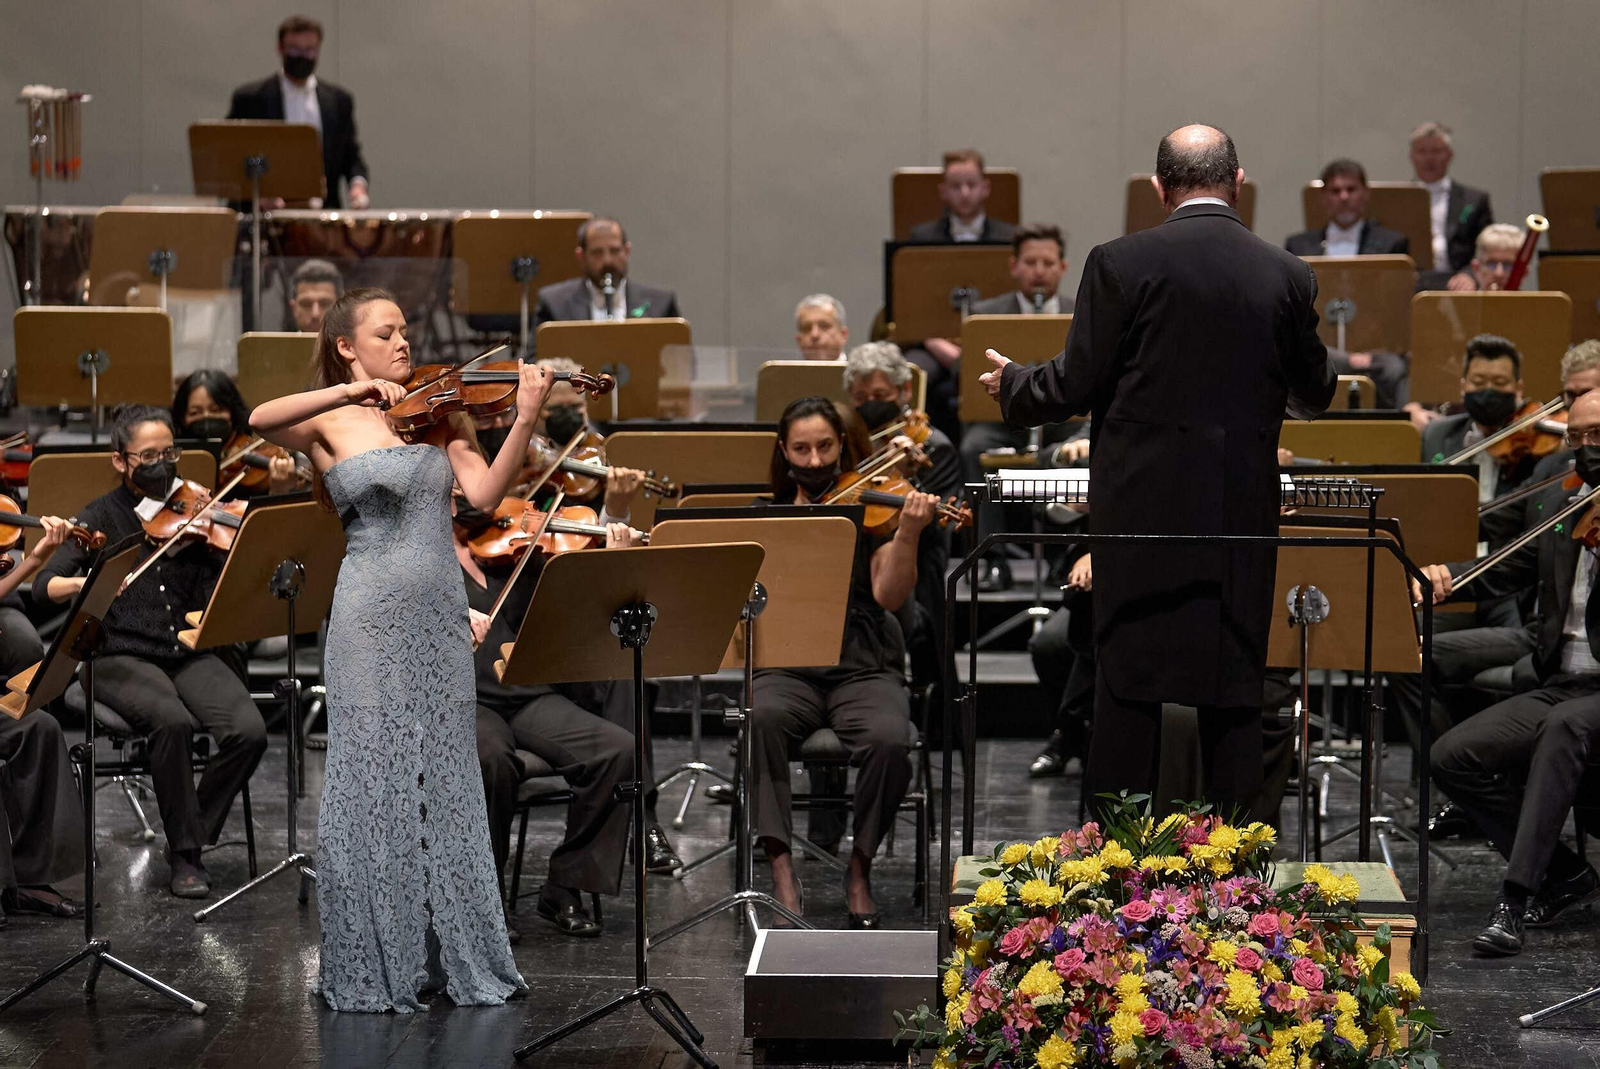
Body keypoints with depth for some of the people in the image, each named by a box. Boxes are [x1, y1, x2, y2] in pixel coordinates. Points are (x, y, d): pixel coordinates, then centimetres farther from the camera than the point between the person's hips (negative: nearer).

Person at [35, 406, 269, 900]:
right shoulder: (102, 517, 4)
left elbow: (215, 599, 1)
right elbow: (44, 584, -7)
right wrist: (85, 584, -29)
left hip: (189, 654, 3)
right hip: (123, 657, -3)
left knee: (248, 730, -24)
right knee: (173, 721, -34)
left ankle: (195, 832, -1)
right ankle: (185, 853, -16)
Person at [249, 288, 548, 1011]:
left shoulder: (434, 413, 11)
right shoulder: (329, 423, 0)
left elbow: (484, 493, -2)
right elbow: (260, 420, -21)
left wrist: (524, 420, -16)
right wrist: (352, 391, -30)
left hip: (441, 618, 4)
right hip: (372, 618, -4)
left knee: (445, 781, 8)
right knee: (374, 786, -2)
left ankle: (456, 953, 14)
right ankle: (372, 969, 5)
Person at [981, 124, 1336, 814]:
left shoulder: (1121, 264, -8)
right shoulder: (1286, 276, 2)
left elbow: (1075, 386, -5)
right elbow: (1313, 394, 13)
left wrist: (1011, 385, 15)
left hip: (1145, 509, -2)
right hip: (1244, 516, 2)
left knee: (1130, 684, 4)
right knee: (1233, 690, 9)